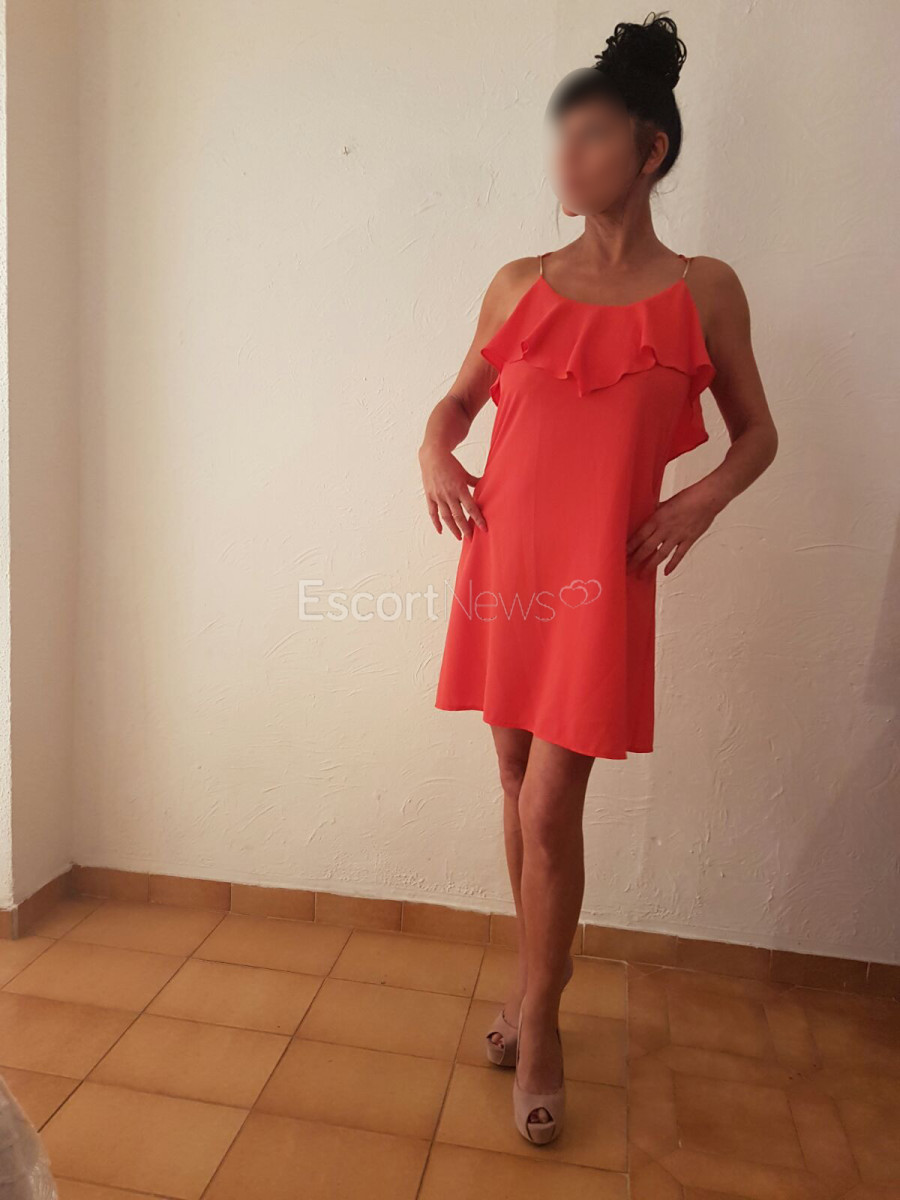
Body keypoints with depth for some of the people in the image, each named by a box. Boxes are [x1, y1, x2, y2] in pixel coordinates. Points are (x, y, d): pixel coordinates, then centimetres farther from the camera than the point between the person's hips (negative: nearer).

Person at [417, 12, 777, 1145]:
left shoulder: (702, 290, 4)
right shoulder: (519, 283, 10)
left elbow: (756, 432, 11)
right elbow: (460, 398, 21)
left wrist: (700, 499, -7)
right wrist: (434, 450, 0)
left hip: (599, 577, -3)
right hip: (502, 562, 4)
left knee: (550, 809, -3)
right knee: (518, 783, 12)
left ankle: (538, 1021, 22)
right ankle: (537, 975, 35)